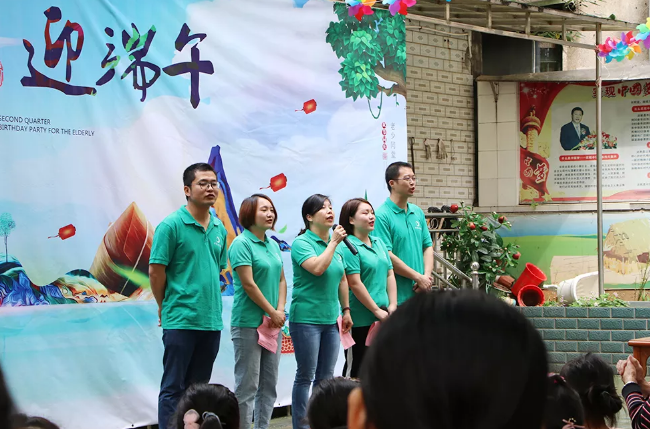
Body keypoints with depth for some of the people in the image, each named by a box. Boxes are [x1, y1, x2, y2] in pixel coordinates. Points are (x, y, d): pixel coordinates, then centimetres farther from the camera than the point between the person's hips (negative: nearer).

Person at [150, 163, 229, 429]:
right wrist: (166, 306, 2)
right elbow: (156, 271, -8)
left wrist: (211, 302, 15)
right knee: (174, 389, -1)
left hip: (211, 321, 6)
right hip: (180, 320, -6)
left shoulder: (220, 229, 10)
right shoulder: (171, 225, -10)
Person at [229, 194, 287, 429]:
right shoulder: (241, 244, -10)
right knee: (247, 386, -5)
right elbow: (248, 284, -15)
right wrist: (273, 313, -11)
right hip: (249, 323, -8)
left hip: (272, 324, 8)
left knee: (269, 384, 10)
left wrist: (280, 310, -2)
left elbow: (281, 280, 14)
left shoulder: (273, 245, 13)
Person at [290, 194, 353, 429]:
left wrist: (346, 310, 17)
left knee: (326, 377, 9)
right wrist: (333, 242, -17)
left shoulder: (336, 244, 12)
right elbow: (317, 268, -25)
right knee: (305, 376, -3)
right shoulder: (302, 243, -8)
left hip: (331, 320, 7)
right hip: (306, 319, -7)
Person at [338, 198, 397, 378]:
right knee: (356, 368, 0)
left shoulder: (379, 243, 12)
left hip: (382, 317, 8)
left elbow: (390, 275, 13)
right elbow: (355, 284, -17)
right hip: (360, 320, -8)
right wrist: (377, 311, -14)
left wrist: (392, 305, 2)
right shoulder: (348, 246, -13)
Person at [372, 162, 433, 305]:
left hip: (420, 293, 7)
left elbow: (428, 246, 15)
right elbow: (387, 256, -15)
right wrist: (418, 277, -11)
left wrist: (427, 275, -3)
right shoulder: (382, 215, -10)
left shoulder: (418, 212, 14)